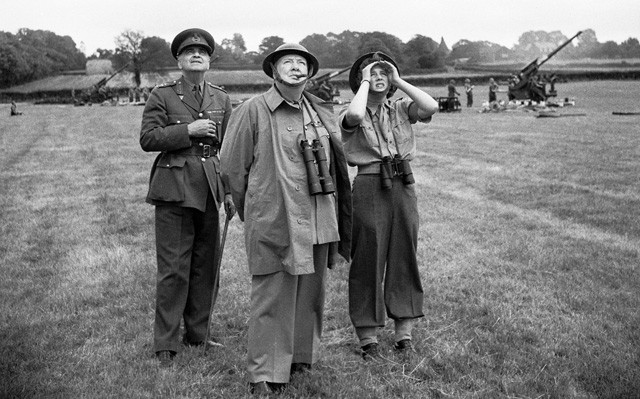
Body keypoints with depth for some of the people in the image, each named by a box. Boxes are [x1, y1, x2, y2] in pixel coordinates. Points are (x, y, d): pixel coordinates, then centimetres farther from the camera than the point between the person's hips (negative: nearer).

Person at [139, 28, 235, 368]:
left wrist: (231, 191, 8)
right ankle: (165, 344, 4)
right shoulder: (162, 96, 2)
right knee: (173, 268, -5)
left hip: (209, 189, 4)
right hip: (174, 188, -4)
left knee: (206, 265, 10)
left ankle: (197, 334, 24)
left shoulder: (221, 99, 13)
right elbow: (147, 139, -5)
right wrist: (188, 130, -14)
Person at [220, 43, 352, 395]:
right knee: (272, 297, -3)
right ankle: (265, 375, 6)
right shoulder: (253, 110, -5)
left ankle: (300, 357, 29)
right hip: (275, 220, -6)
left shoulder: (321, 112, 13)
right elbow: (232, 166, 0)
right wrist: (253, 211, 8)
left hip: (318, 220, 6)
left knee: (311, 294, 13)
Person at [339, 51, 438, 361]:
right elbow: (355, 116, -25)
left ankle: (404, 333, 19)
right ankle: (368, 338, 12)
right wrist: (365, 83, -9)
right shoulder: (350, 114, 1)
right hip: (369, 187, -3)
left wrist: (399, 81, -3)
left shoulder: (401, 110, 10)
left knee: (405, 259, 8)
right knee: (368, 261, 2)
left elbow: (431, 107, -9)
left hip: (403, 186, 4)